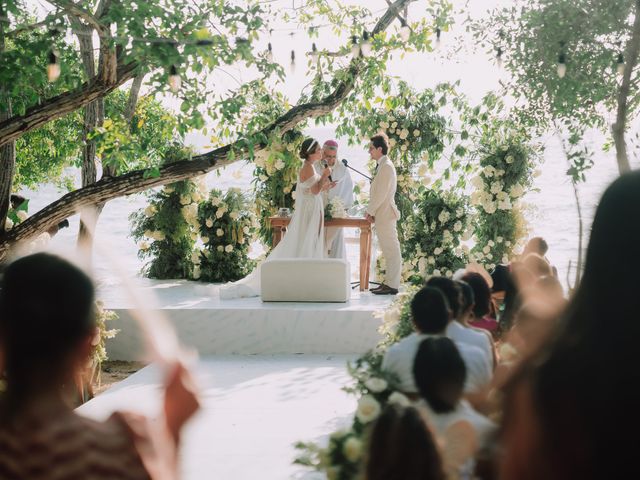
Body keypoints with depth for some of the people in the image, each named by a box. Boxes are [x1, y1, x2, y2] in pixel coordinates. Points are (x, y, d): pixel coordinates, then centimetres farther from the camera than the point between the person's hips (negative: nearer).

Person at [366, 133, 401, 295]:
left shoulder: (386, 166, -15)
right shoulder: (383, 165, 15)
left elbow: (381, 193, -18)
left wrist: (370, 211, -11)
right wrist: (372, 211, 13)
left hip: (385, 214, -10)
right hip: (382, 215, 10)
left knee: (391, 249, -5)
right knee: (388, 249, 13)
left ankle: (392, 285, -3)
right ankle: (389, 282, 18)